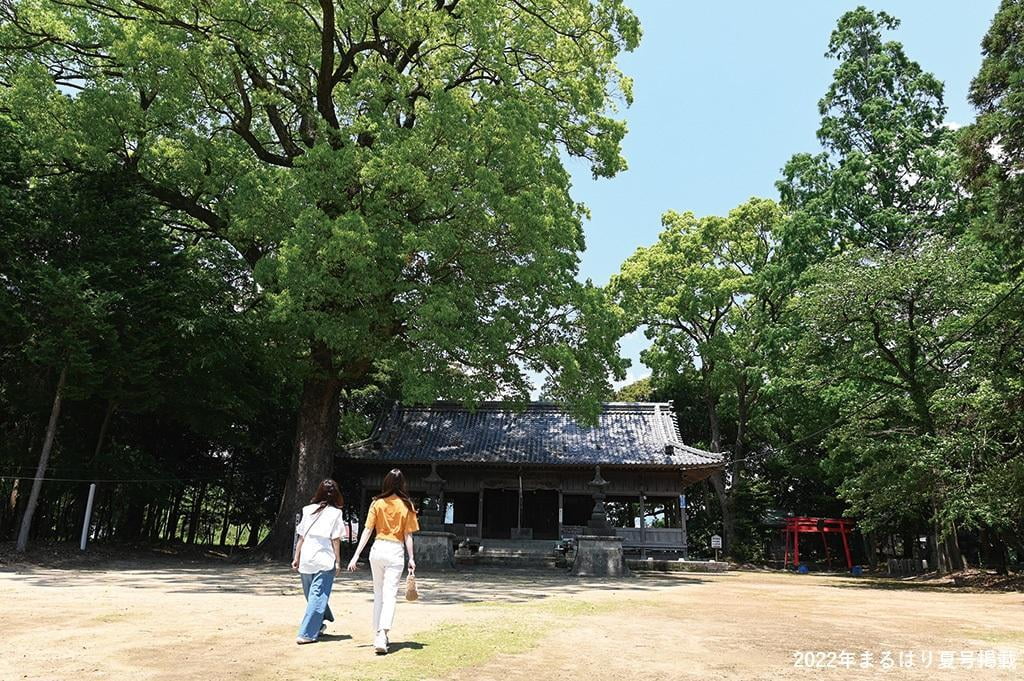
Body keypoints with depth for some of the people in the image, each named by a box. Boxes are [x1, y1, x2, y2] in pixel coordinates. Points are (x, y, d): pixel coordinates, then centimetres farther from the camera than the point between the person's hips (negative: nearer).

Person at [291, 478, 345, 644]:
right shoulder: (335, 513, -4)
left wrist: (296, 558, 13)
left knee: (312, 595, 20)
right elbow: (335, 540, -5)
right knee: (318, 596, 0)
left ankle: (318, 624, 34)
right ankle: (307, 634, -4)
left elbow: (301, 537, 8)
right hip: (325, 560, -4)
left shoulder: (308, 510, 7)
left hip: (306, 559, 4)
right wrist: (338, 561, 0)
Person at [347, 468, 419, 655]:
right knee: (389, 595, -3)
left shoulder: (377, 503, 1)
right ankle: (381, 638, -18)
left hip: (378, 549, 2)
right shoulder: (407, 505, -1)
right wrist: (411, 558, 4)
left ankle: (378, 635, 23)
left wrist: (356, 555, -1)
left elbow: (367, 530, -3)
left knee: (378, 594, 17)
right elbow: (408, 535, -1)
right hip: (396, 551, -2)